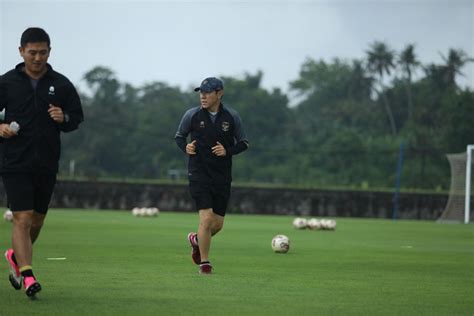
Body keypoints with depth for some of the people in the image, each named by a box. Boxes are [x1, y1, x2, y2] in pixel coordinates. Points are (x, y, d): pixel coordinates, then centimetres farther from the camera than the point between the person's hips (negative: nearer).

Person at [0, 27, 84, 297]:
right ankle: (27, 275, -13)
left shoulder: (61, 84, 6)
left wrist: (64, 118, -9)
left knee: (38, 219, 13)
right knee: (23, 219, -13)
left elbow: (77, 117, 13)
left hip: (48, 164, 3)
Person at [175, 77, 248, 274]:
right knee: (206, 219, -15)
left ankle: (196, 240, 39)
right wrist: (185, 147, -11)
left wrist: (227, 151, -11)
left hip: (222, 177, 3)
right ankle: (204, 262, 0)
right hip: (199, 175, -3)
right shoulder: (192, 115, -4)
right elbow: (179, 136, 10)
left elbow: (243, 143, 7)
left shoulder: (231, 117, -1)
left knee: (217, 224, 6)